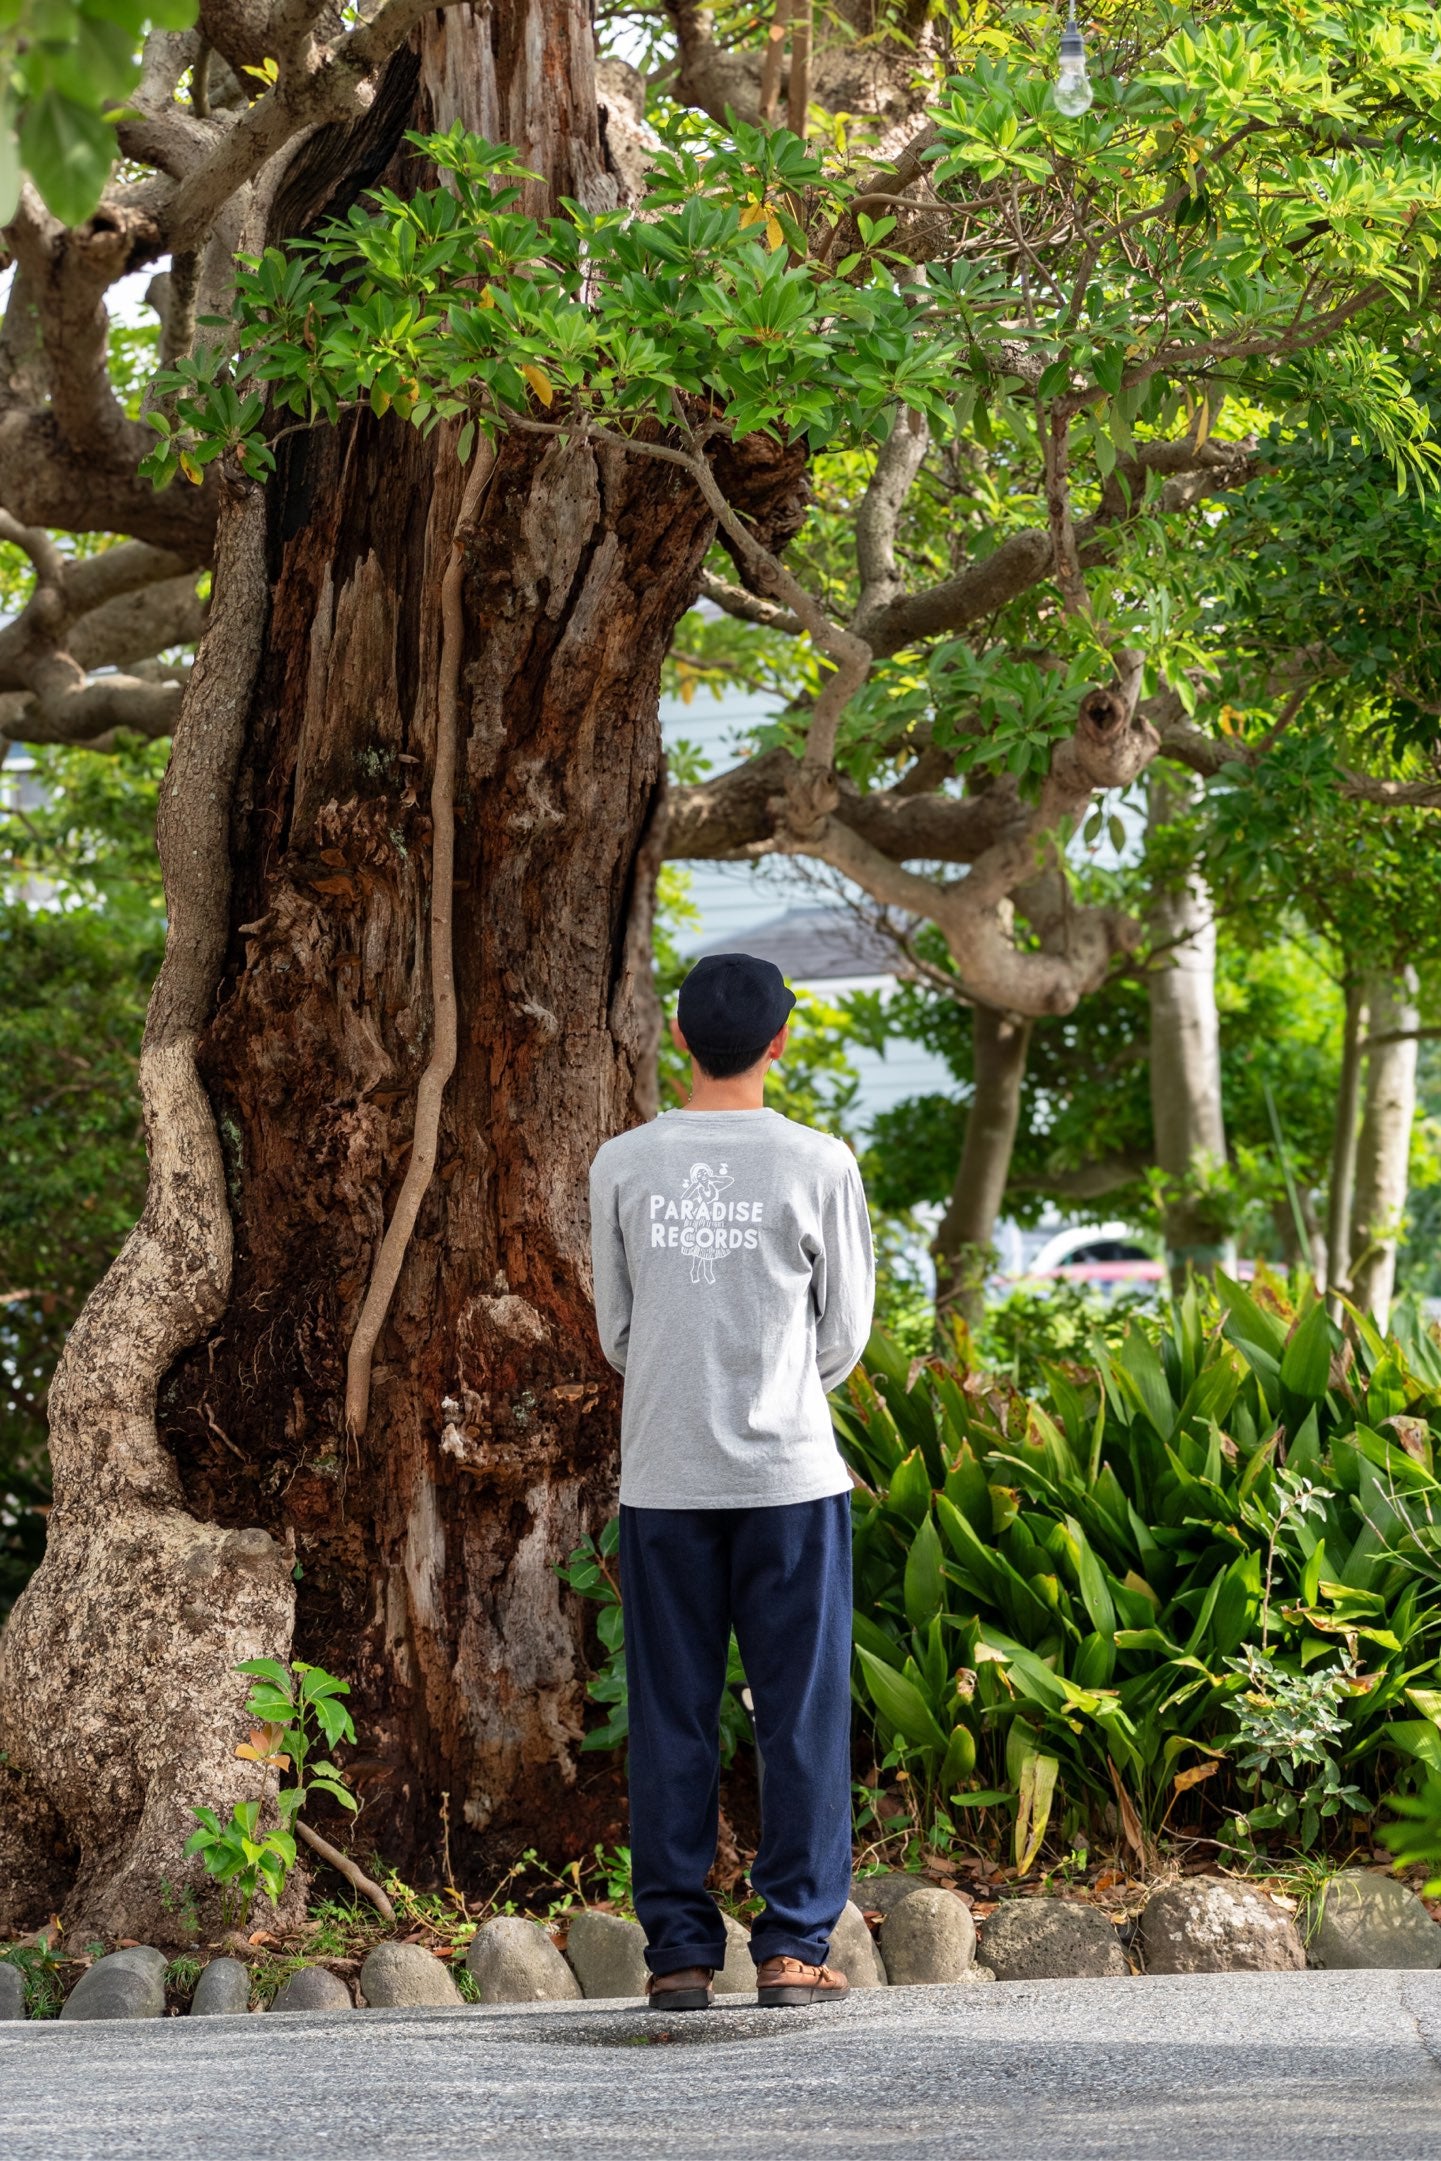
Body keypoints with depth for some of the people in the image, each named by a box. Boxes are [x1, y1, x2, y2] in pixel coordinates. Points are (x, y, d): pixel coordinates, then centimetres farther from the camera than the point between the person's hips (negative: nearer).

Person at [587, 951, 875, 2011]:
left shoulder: (624, 1165, 0)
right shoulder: (818, 1165, -5)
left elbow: (617, 1331, 7)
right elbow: (844, 1337, 3)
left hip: (662, 1479, 2)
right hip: (790, 1476, -2)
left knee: (672, 1722, 6)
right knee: (802, 1715, 4)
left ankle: (680, 1949, 6)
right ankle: (794, 1946, 3)